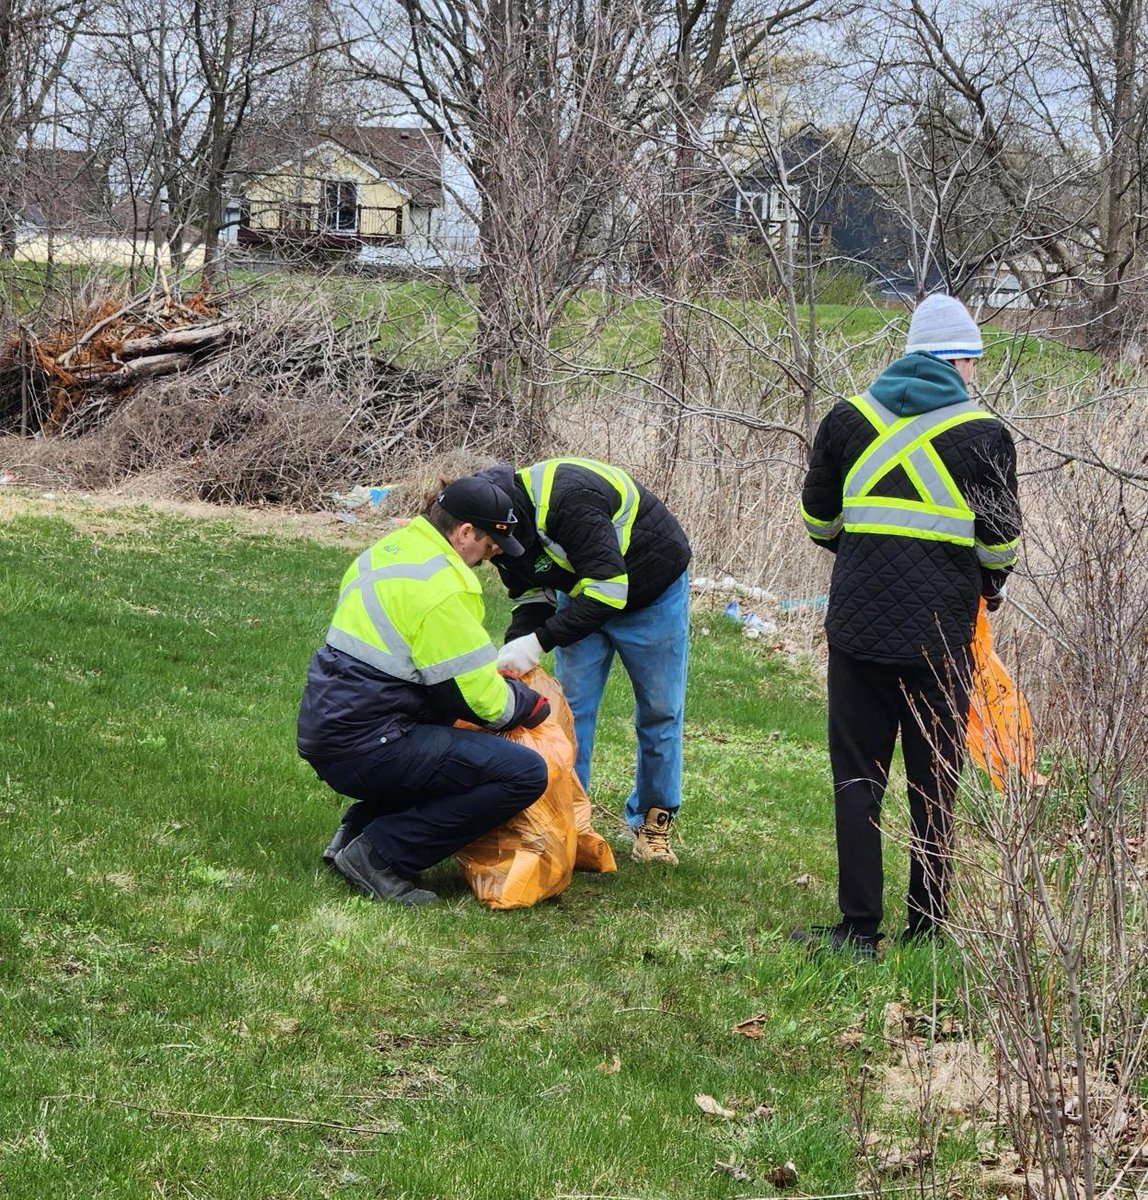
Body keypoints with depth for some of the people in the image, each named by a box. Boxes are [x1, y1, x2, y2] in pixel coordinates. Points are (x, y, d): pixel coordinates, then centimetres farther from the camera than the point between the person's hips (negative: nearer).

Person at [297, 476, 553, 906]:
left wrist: (497, 675, 21)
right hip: (362, 749, -10)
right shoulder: (443, 589, -17)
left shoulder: (388, 549, 12)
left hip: (323, 727, 10)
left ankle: (359, 827, 18)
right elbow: (486, 700, -13)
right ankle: (379, 854, -8)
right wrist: (534, 704, 7)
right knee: (526, 774, -13)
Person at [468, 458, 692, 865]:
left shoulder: (567, 499, -40)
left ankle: (654, 820, 17)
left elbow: (608, 586, -41)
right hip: (582, 595, 7)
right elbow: (533, 597, -6)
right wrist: (513, 648, -26)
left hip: (652, 590, -6)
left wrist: (541, 641, -42)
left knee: (659, 710, 4)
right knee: (569, 706, -2)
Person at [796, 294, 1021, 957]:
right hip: (942, 631, -1)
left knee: (858, 777, 7)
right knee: (936, 784, 9)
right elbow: (1000, 542, 2)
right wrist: (992, 587, 23)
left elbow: (818, 520, 13)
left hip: (858, 622, 1)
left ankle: (860, 927, 4)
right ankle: (928, 929, 14)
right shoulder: (984, 433, -2)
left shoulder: (849, 417, 5)